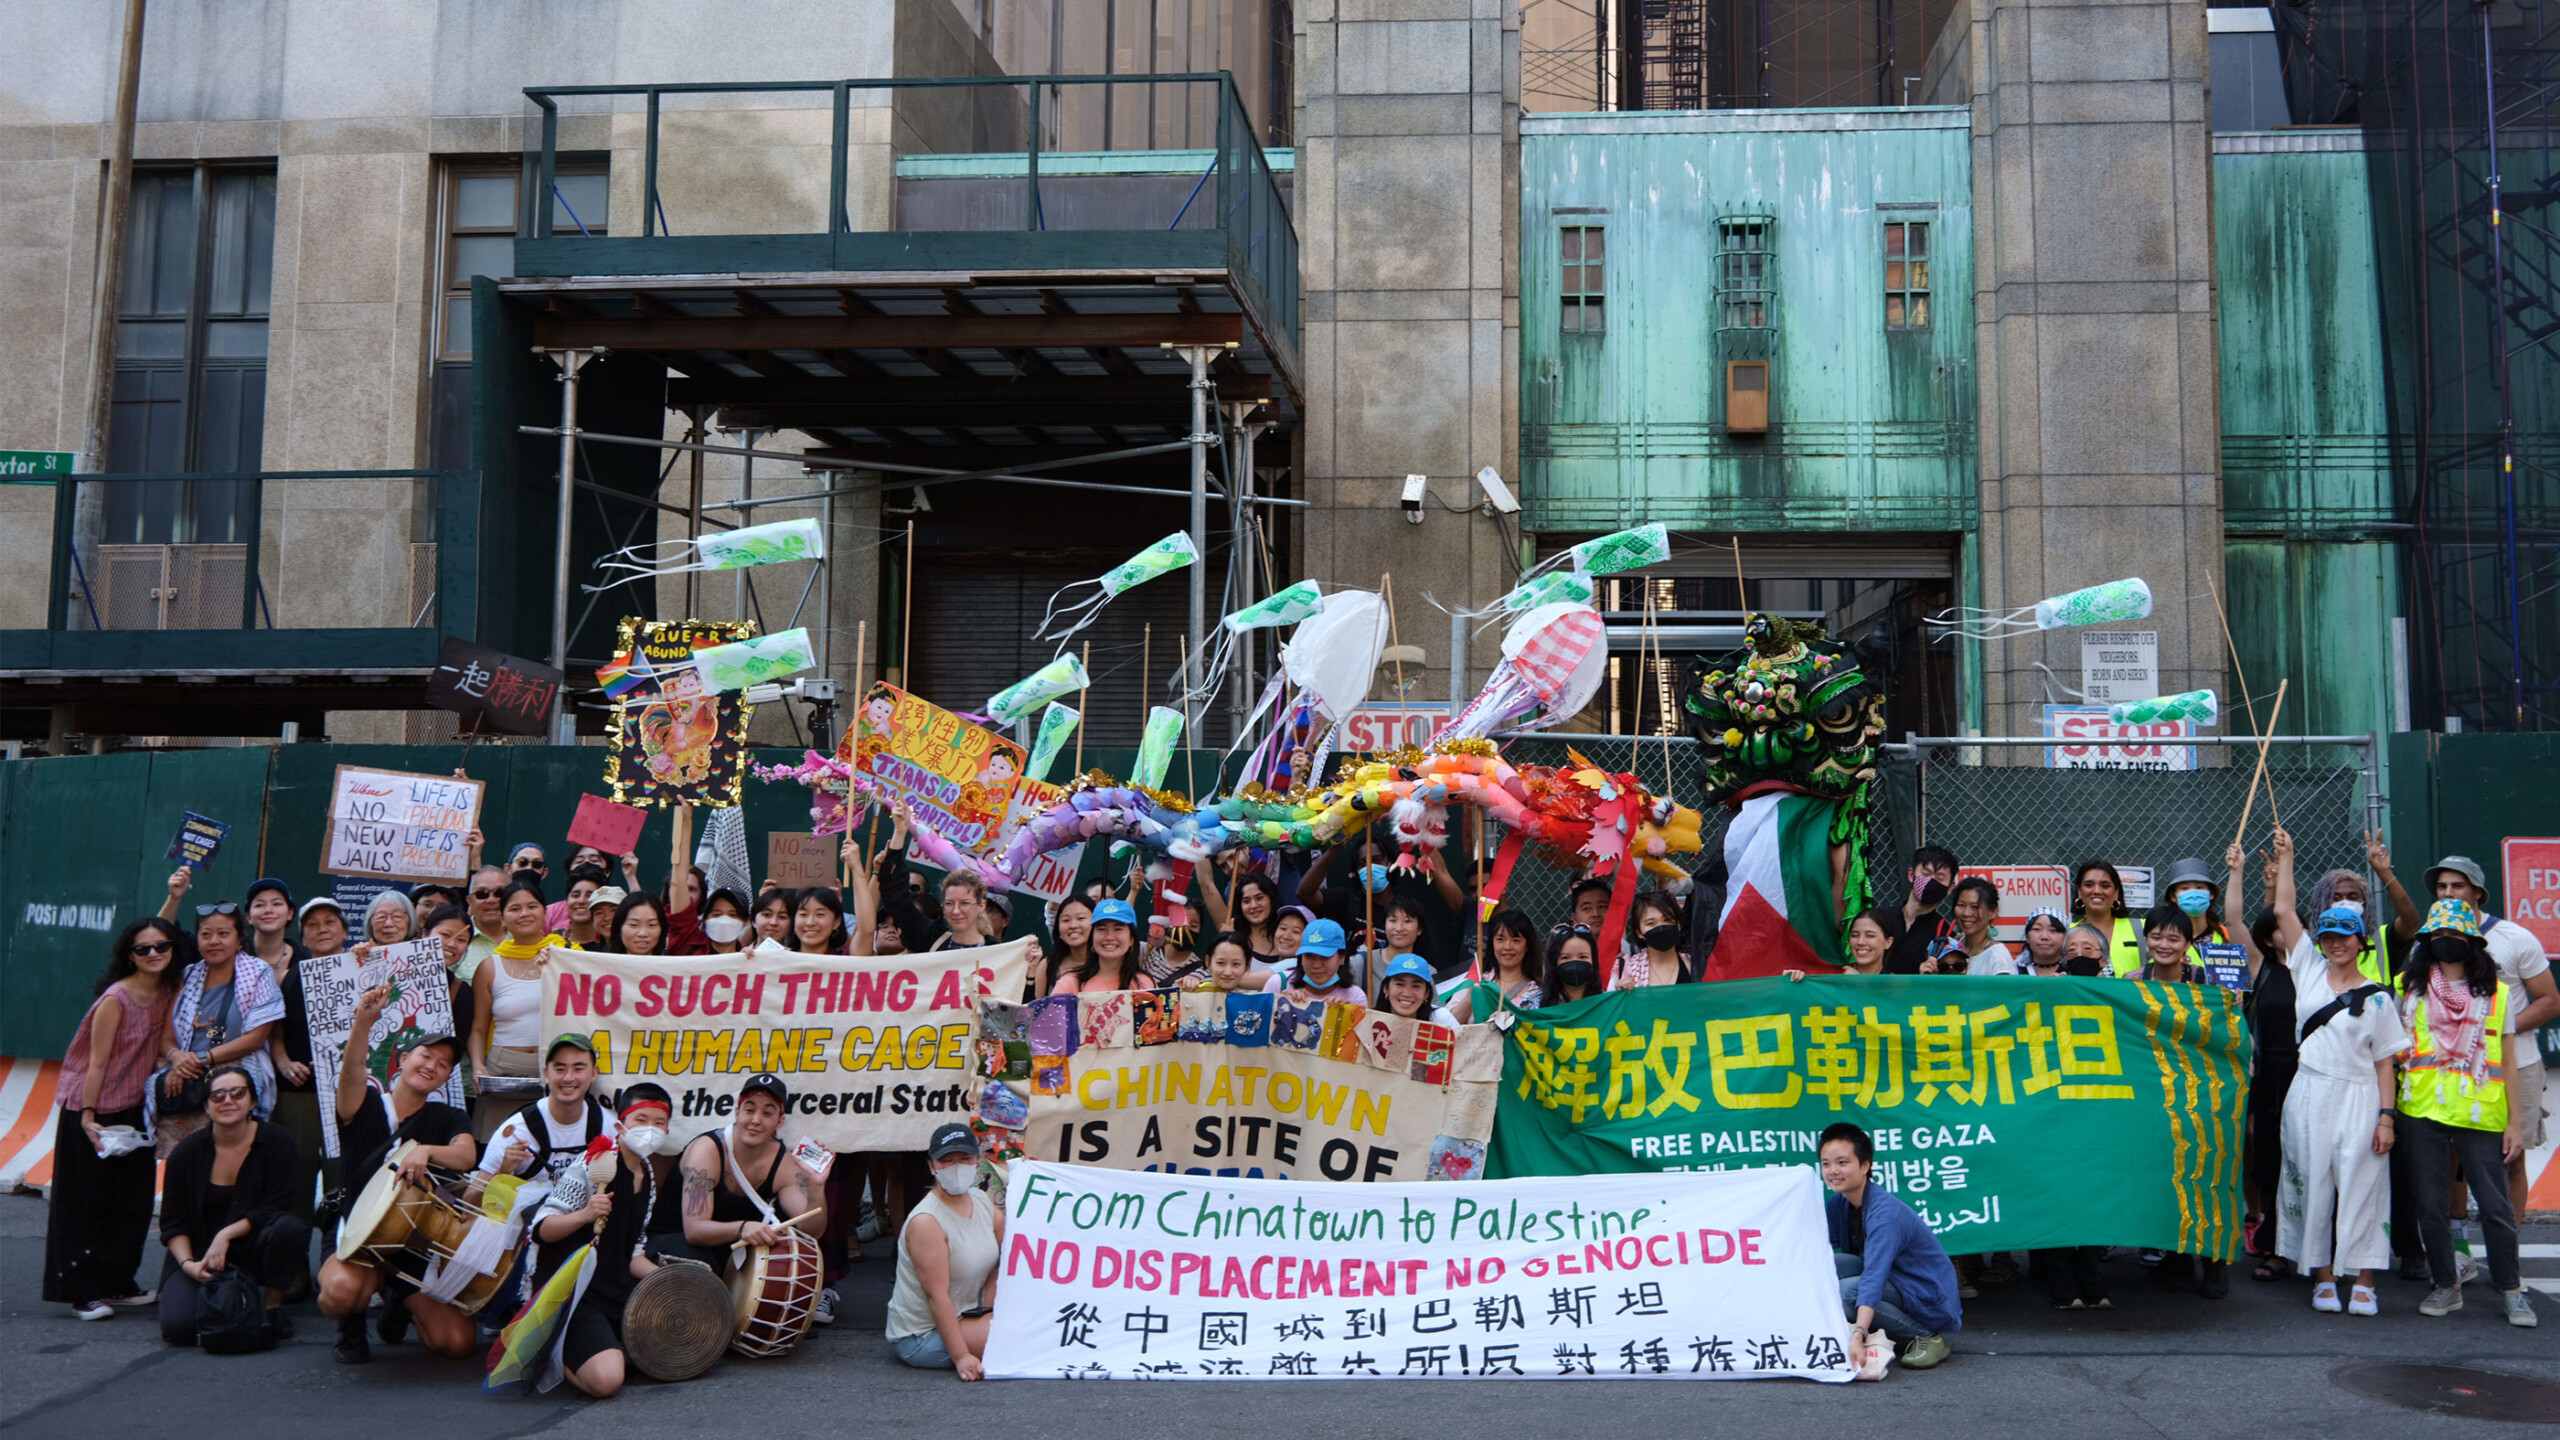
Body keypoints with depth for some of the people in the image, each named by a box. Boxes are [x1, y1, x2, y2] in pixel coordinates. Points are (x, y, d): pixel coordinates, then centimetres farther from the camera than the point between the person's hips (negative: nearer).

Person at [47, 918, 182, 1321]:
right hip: (96, 1110, -7)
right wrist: (87, 1118, -18)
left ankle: (117, 1285, 20)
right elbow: (97, 1062, -17)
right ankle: (83, 1292, 7)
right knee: (89, 1201, 1)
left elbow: (164, 1042, 3)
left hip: (135, 1109, 7)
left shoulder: (170, 992, 3)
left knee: (132, 1201, 11)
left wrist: (177, 1056, -20)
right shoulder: (116, 998, -17)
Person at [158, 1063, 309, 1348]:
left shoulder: (277, 1142, -7)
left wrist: (226, 1235, -23)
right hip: (200, 1254, 1)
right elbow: (172, 1222, 2)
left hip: (253, 1249, -1)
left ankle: (272, 1308, -10)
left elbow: (275, 1208, -12)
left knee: (289, 1228, -34)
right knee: (178, 1327, -23)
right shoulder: (187, 1153, -2)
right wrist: (187, 1263, -14)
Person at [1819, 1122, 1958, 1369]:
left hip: (1932, 1301, -8)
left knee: (1846, 1292, -31)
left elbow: (1874, 1277, -40)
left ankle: (1929, 1338, -13)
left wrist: (1858, 1334, -50)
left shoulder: (1885, 1212, -27)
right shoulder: (1837, 1203, -1)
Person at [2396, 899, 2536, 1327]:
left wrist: (2515, 1121, 2)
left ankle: (2512, 1290, 13)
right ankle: (2446, 1286, 17)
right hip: (2423, 1114, 1)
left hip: (2481, 1114, -1)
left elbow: (2506, 1063, 7)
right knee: (2431, 1205, 4)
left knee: (2494, 1204, 0)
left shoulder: (2496, 993, 8)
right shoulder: (2411, 990, 8)